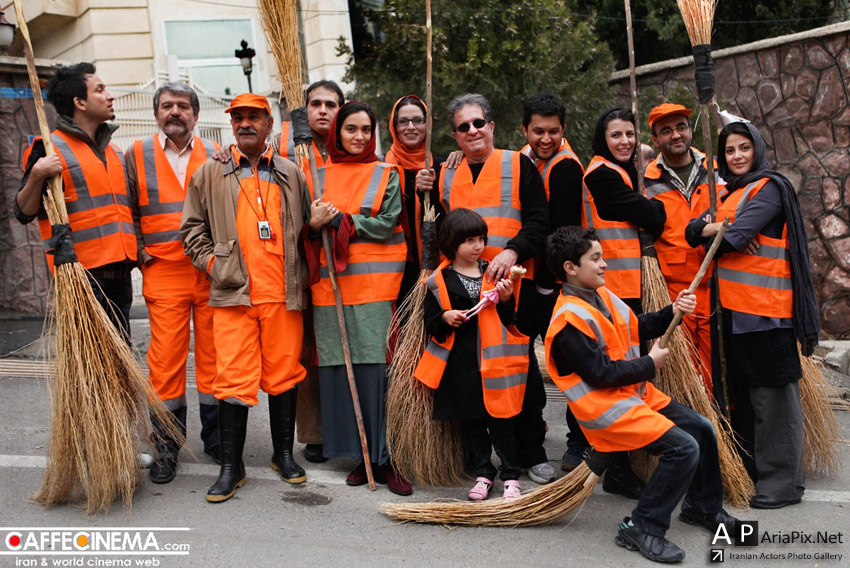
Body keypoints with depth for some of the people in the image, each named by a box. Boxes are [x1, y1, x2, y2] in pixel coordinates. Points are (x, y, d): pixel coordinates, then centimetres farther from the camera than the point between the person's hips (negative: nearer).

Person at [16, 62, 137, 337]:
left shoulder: (114, 151, 19)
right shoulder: (51, 148, -2)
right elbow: (23, 212, -5)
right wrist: (36, 176, -20)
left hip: (119, 272, 7)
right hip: (81, 275, -7)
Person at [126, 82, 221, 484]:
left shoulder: (215, 156, 9)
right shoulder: (138, 156, 8)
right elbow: (126, 211, 10)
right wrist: (139, 252, 1)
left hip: (212, 272, 1)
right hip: (163, 273, -1)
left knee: (213, 354, 5)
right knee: (165, 359, -2)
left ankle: (216, 437, 19)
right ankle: (166, 447, 10)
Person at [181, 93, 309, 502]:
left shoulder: (291, 175, 12)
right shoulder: (210, 174, 9)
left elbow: (305, 228, 18)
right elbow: (192, 227, 13)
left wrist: (300, 272, 9)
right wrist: (212, 264, 2)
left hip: (282, 293, 1)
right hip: (232, 294, -1)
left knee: (283, 373, 7)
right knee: (234, 377, -3)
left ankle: (284, 454, 23)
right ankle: (231, 466, 8)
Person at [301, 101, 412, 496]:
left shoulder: (386, 175, 8)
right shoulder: (319, 176, 14)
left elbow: (386, 225, -4)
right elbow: (307, 229, 12)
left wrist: (337, 220, -8)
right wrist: (314, 225, -11)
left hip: (373, 282, -2)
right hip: (330, 283, 3)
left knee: (374, 367, -8)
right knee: (338, 366, 0)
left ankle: (384, 457, 0)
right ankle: (361, 455, 10)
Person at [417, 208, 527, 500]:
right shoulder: (439, 281, 1)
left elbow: (509, 321, 9)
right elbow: (430, 322, 5)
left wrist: (506, 299, -10)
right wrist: (444, 318, -14)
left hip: (493, 360, 0)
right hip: (460, 363, 0)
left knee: (501, 419, 2)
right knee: (471, 421, 10)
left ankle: (510, 475, 14)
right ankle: (482, 474, 24)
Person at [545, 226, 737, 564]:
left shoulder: (601, 295, 8)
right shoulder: (569, 319, -21)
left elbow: (636, 327, 16)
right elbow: (602, 374, -22)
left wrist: (672, 312, 0)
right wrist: (650, 364, -11)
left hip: (637, 393, 10)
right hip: (606, 407, -10)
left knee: (702, 429, 10)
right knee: (684, 448, -19)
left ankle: (702, 507, 30)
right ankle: (642, 528, -8)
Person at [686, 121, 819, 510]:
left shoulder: (769, 188, -8)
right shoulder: (730, 193, 18)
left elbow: (734, 237, -19)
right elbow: (693, 229, 6)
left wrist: (719, 232, 1)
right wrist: (717, 228, -14)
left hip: (767, 307, -9)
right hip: (734, 305, 9)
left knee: (772, 394, -4)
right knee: (741, 390, 15)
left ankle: (783, 481, 3)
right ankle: (751, 470, 27)